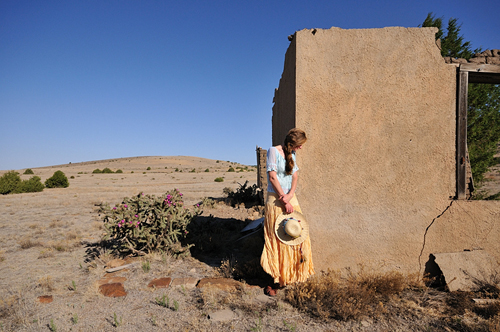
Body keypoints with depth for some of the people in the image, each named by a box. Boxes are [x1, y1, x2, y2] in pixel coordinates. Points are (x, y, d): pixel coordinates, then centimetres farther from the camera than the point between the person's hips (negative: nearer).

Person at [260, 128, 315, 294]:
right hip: (275, 200, -7)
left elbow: (295, 176, 9)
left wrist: (290, 195, -9)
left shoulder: (291, 154, 13)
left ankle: (290, 274, 22)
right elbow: (272, 176, -14)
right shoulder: (273, 151, -8)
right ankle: (276, 280, 5)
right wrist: (284, 200, -13)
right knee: (276, 240, -3)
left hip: (290, 199, 7)